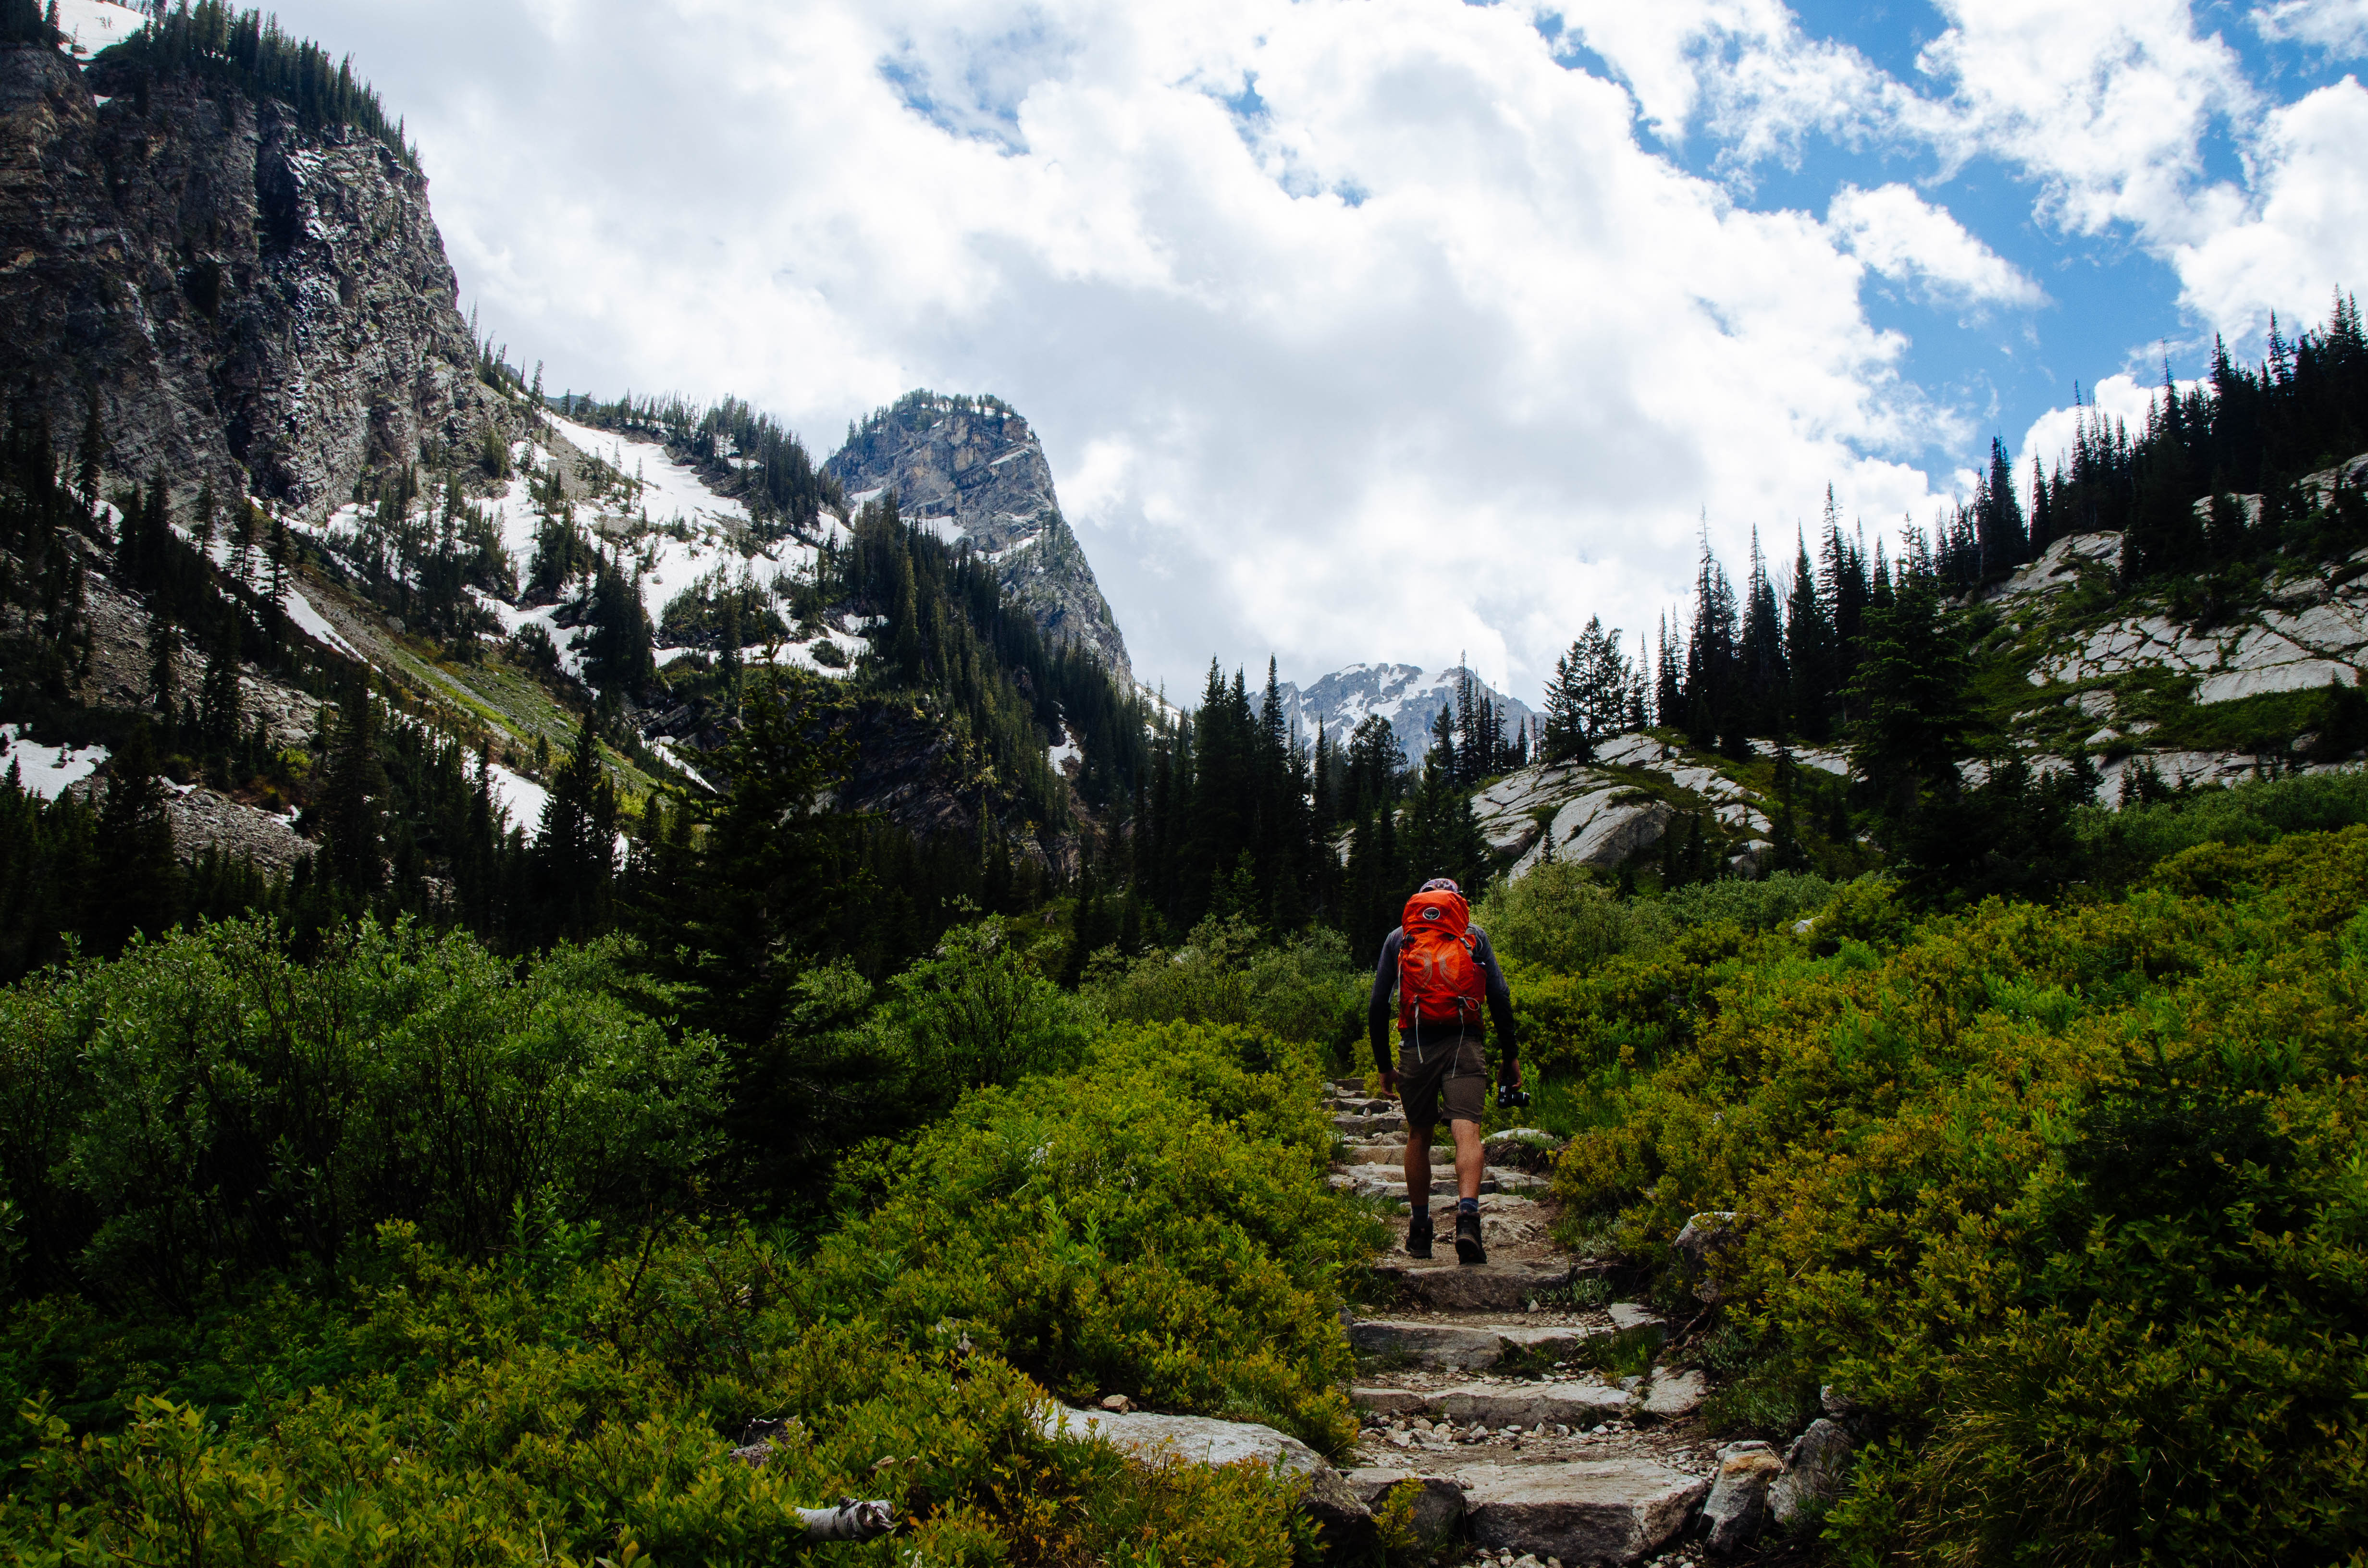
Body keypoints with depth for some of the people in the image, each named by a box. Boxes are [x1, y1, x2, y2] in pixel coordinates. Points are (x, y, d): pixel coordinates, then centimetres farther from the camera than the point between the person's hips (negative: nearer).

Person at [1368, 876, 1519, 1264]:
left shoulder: (1398, 938, 15)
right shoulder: (1474, 936, 14)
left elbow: (1378, 1006, 10)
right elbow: (1500, 998, 5)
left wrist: (1384, 1065, 16)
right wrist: (1509, 1055, 10)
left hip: (1416, 1046, 1)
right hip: (1465, 1043, -1)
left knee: (1419, 1135, 15)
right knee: (1467, 1131, -10)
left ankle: (1420, 1230, 19)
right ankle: (1467, 1218, -30)